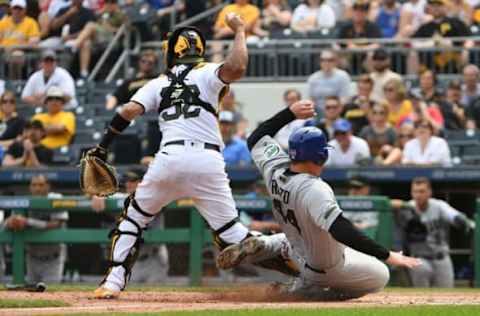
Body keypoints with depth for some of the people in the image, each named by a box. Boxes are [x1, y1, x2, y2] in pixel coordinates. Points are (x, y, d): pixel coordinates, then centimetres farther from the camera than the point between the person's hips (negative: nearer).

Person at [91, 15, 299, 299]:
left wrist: (102, 148, 6)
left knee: (134, 217, 21)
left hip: (170, 158, 1)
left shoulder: (159, 83, 17)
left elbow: (129, 111, 3)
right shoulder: (207, 74, 11)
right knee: (229, 233, 2)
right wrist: (239, 31, 4)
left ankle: (114, 282, 12)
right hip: (209, 162, 0)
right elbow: (237, 68, -11)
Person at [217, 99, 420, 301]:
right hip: (327, 268, -7)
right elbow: (341, 230, -47)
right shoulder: (314, 190, -38)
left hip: (301, 252, 7)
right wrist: (387, 256, -47)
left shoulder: (274, 169, -17)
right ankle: (303, 291, 0)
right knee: (380, 276, 13)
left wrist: (290, 113, 0)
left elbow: (255, 139, 3)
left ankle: (261, 246, 9)